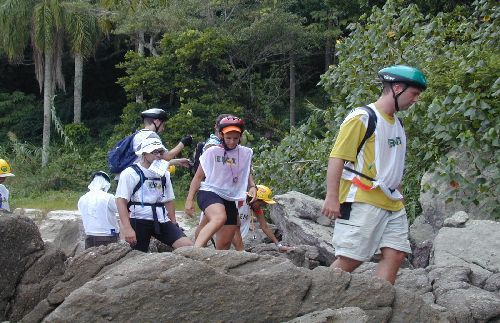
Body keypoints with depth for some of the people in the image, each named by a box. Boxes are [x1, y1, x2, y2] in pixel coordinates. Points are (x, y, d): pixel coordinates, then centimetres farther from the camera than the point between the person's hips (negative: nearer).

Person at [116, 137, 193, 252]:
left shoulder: (164, 174, 16)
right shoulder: (130, 173, -5)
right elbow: (121, 200, -12)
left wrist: (174, 224, 16)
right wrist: (127, 228, -20)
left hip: (161, 221, 5)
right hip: (139, 221, -5)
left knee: (187, 246, -12)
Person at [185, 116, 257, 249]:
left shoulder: (246, 153, 7)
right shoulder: (212, 152, -4)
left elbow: (247, 173, 25)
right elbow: (198, 177, 2)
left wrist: (252, 186, 4)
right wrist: (189, 200, -4)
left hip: (229, 199, 6)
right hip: (209, 193, -6)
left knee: (225, 242, 5)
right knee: (219, 218, -37)